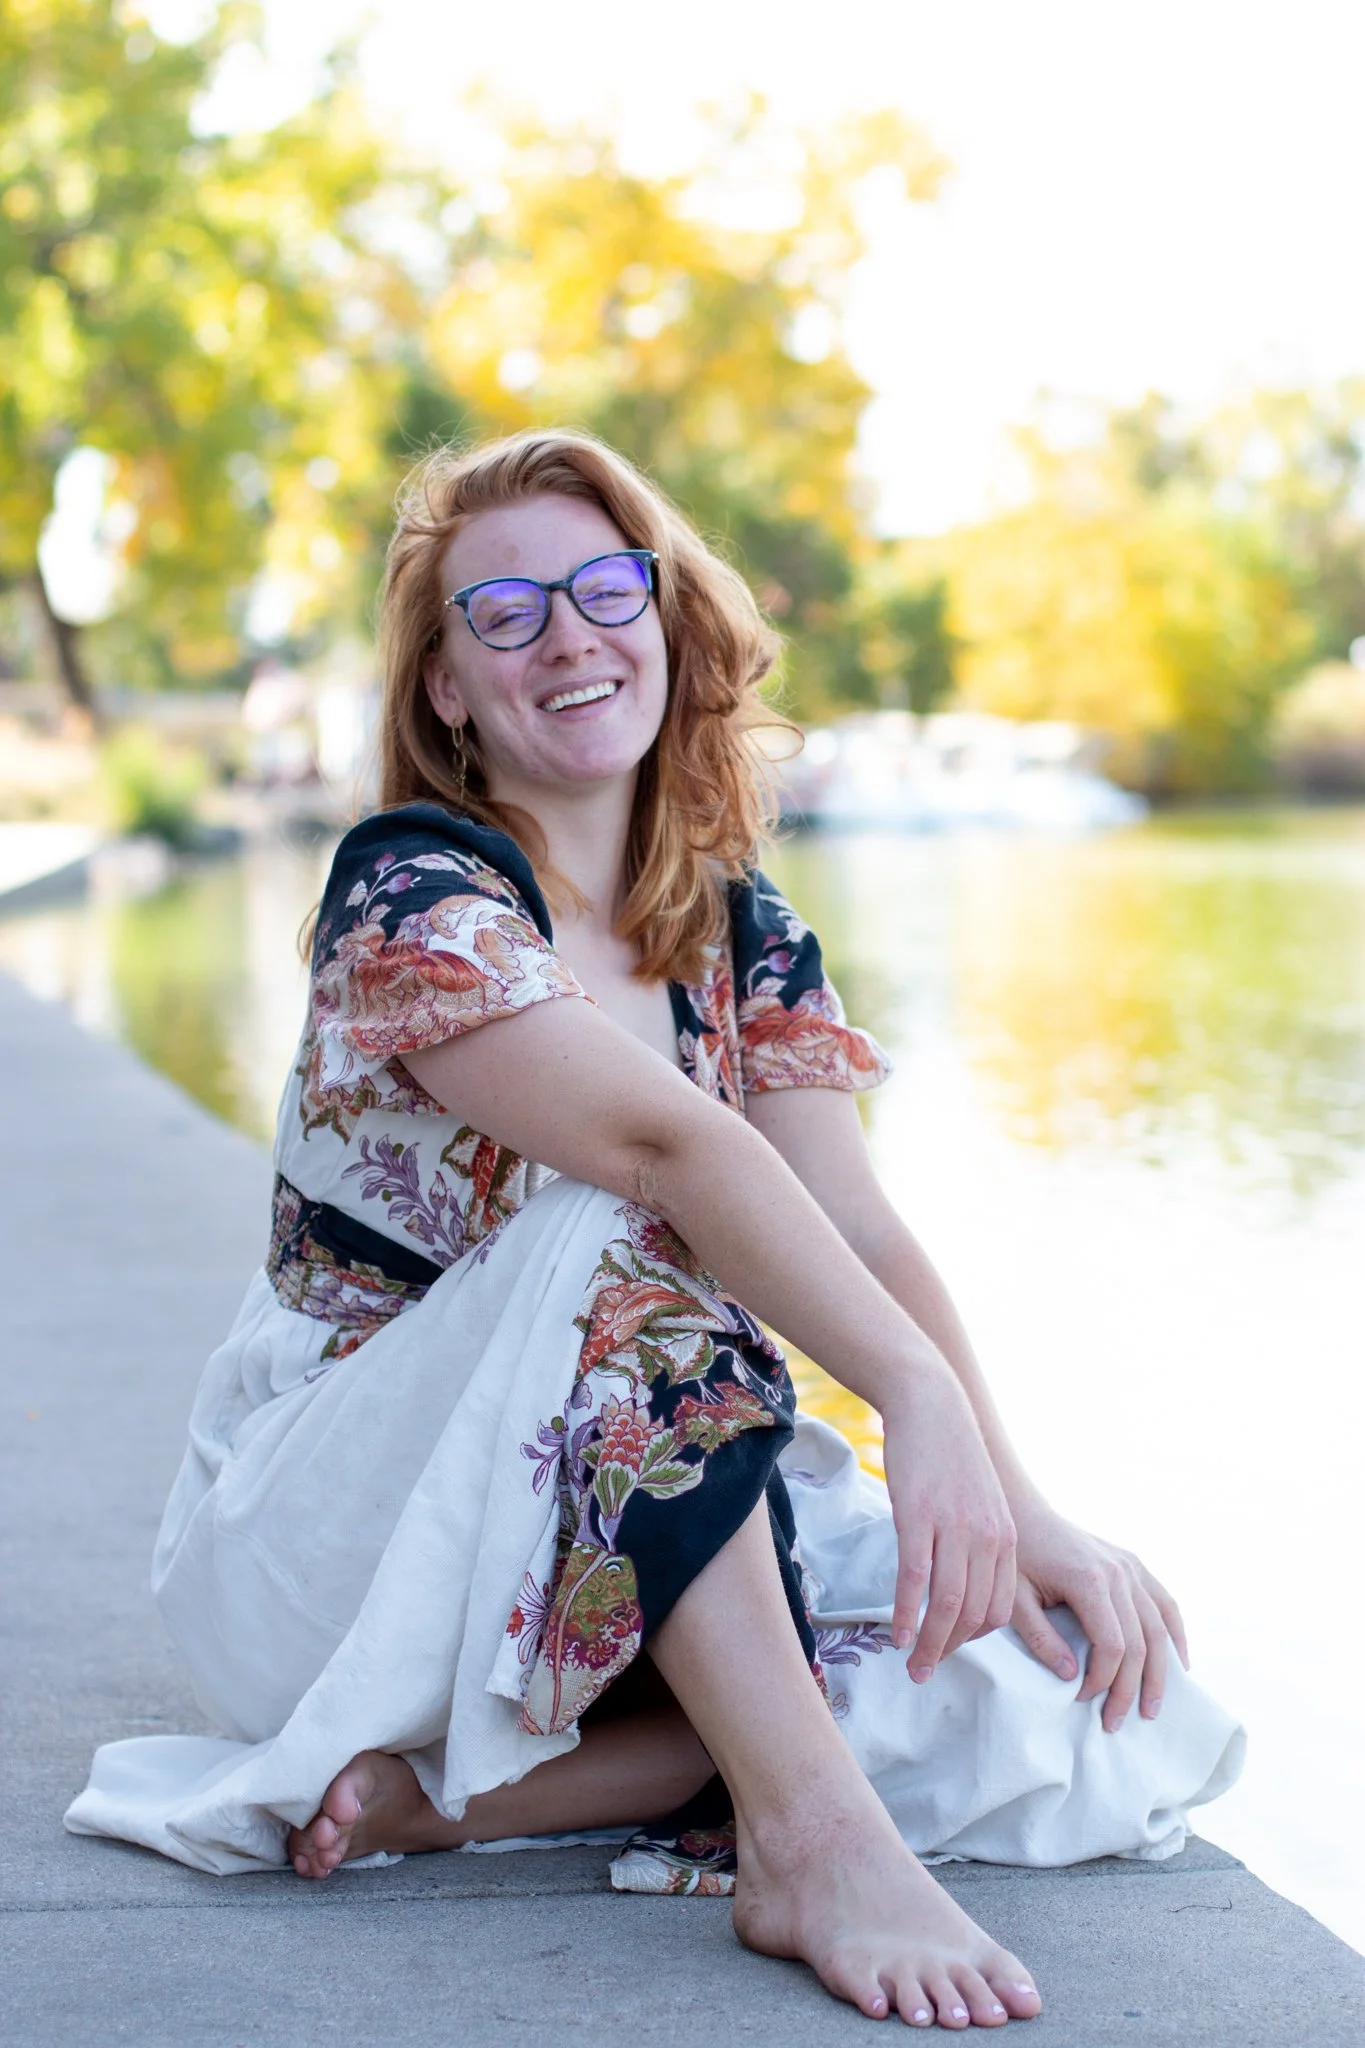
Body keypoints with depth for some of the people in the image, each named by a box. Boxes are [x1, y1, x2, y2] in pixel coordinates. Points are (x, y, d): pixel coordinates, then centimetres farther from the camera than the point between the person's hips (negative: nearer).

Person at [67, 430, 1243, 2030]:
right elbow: (665, 1137, -30)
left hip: (625, 1535, 6)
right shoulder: (410, 888, -14)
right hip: (336, 1530, -6)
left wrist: (1022, 1518, -18)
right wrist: (921, 1394, -41)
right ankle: (812, 1835, -37)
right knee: (607, 1239, -35)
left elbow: (860, 1233, -5)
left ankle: (455, 1793, -21)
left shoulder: (743, 934, 6)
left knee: (1046, 1659, -17)